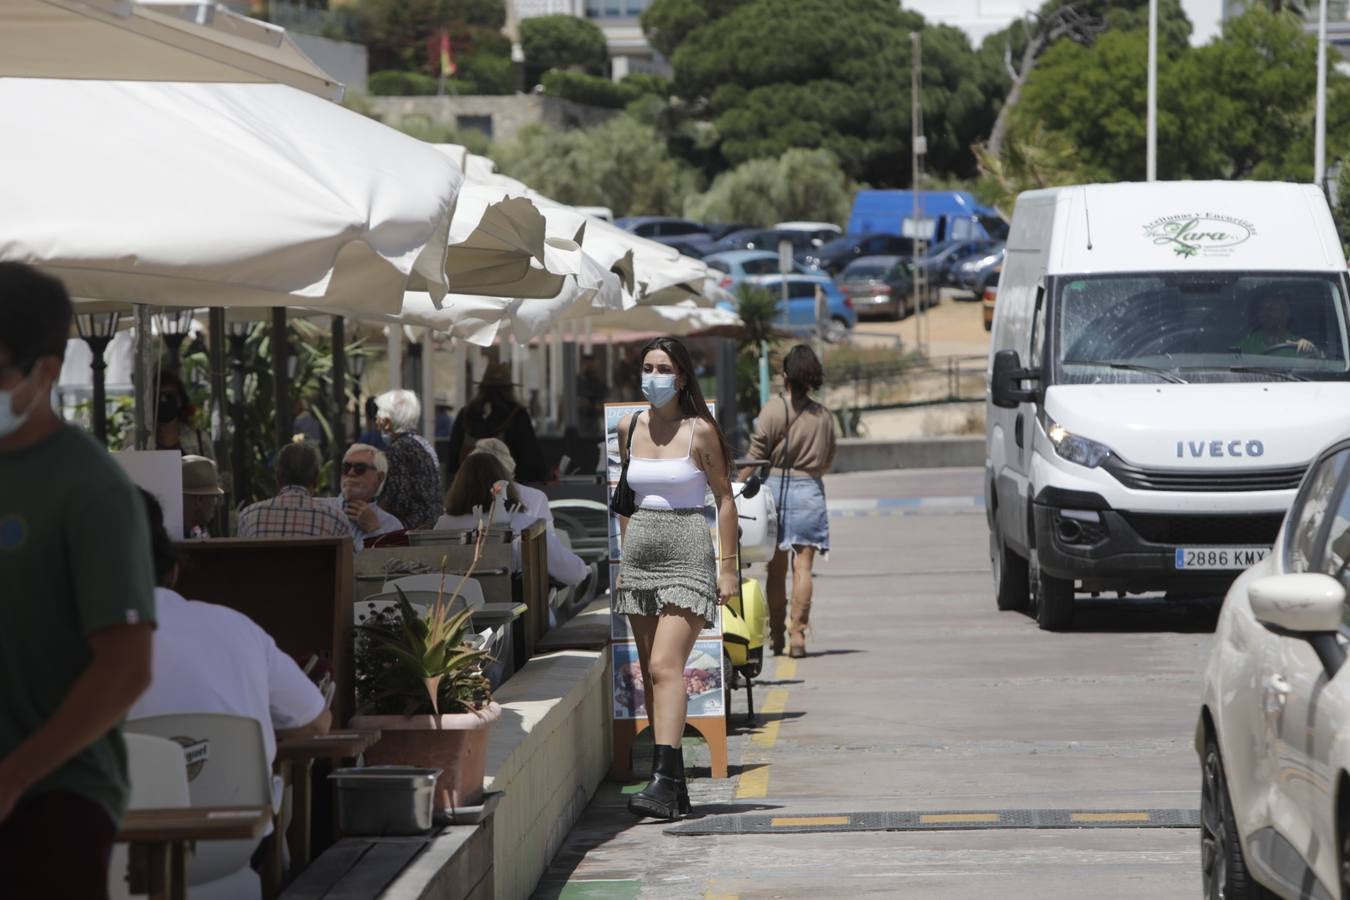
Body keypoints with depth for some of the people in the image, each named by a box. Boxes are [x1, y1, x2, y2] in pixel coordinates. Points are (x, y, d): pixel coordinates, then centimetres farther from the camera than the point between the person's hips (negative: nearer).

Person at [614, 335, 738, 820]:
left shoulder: (699, 431, -5)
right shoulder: (629, 429, 10)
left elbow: (724, 497, -1)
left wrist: (728, 564, -5)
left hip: (687, 554, -6)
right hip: (640, 557, 6)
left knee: (666, 666, -18)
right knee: (650, 674, 5)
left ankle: (663, 780, -26)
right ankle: (674, 786, 9)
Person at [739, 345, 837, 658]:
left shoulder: (773, 410, -6)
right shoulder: (824, 416, 4)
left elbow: (755, 459, -8)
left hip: (775, 488, -1)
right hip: (810, 491, 1)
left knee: (776, 569, 8)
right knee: (803, 567, 0)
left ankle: (776, 637, 14)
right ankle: (798, 635, -7)